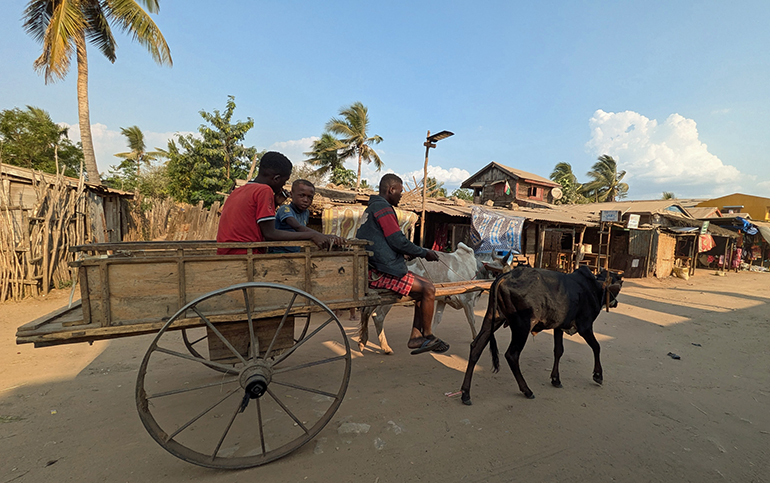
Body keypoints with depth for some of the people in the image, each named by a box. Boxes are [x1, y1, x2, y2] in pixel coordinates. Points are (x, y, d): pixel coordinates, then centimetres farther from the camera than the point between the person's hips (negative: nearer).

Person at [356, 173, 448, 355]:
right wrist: (424, 253, -3)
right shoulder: (382, 207, -12)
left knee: (425, 285, 12)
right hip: (381, 273, -11)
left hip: (375, 270, 11)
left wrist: (419, 253, 18)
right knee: (428, 289, -8)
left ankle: (416, 336, 12)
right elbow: (398, 241, -18)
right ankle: (427, 336, 12)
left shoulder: (372, 207, 22)